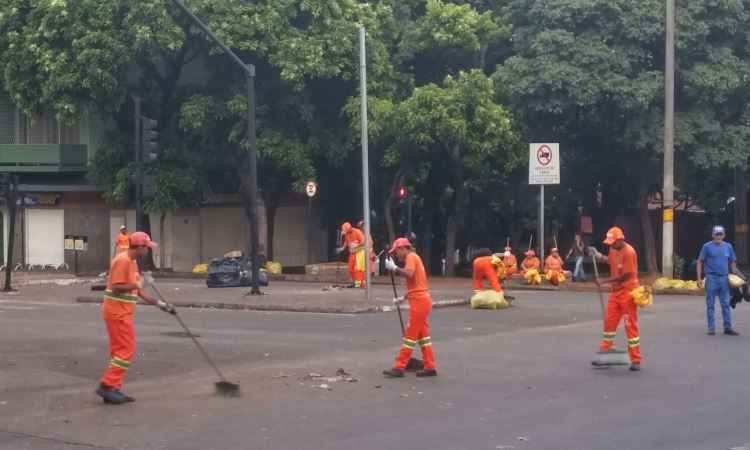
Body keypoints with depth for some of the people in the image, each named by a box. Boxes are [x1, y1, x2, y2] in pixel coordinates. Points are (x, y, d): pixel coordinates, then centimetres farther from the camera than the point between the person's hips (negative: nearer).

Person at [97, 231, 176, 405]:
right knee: (127, 350, -10)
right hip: (117, 313, -10)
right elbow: (116, 287, -24)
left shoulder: (132, 262, 16)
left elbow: (137, 291, 21)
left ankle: (113, 390, 15)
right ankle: (107, 386, -9)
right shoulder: (122, 261, -16)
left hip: (122, 313, 10)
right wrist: (138, 284, -18)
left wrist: (159, 304, 18)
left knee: (120, 350, 12)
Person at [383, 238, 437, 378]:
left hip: (419, 301, -10)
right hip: (421, 300, 10)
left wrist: (394, 268, -18)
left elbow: (409, 274, -27)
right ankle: (430, 367, 12)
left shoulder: (411, 256, -7)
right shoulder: (413, 258, 22)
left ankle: (399, 367, -6)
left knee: (410, 335, -7)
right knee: (423, 334, 11)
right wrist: (403, 298, 19)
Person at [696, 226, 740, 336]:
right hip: (711, 278, -3)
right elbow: (700, 262, 1)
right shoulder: (707, 246, 0)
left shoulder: (728, 246, 10)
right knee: (710, 304, 1)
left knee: (726, 304, 4)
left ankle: (728, 328, 9)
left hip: (724, 278, 3)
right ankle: (711, 328, 6)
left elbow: (732, 262, 16)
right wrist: (699, 278, -6)